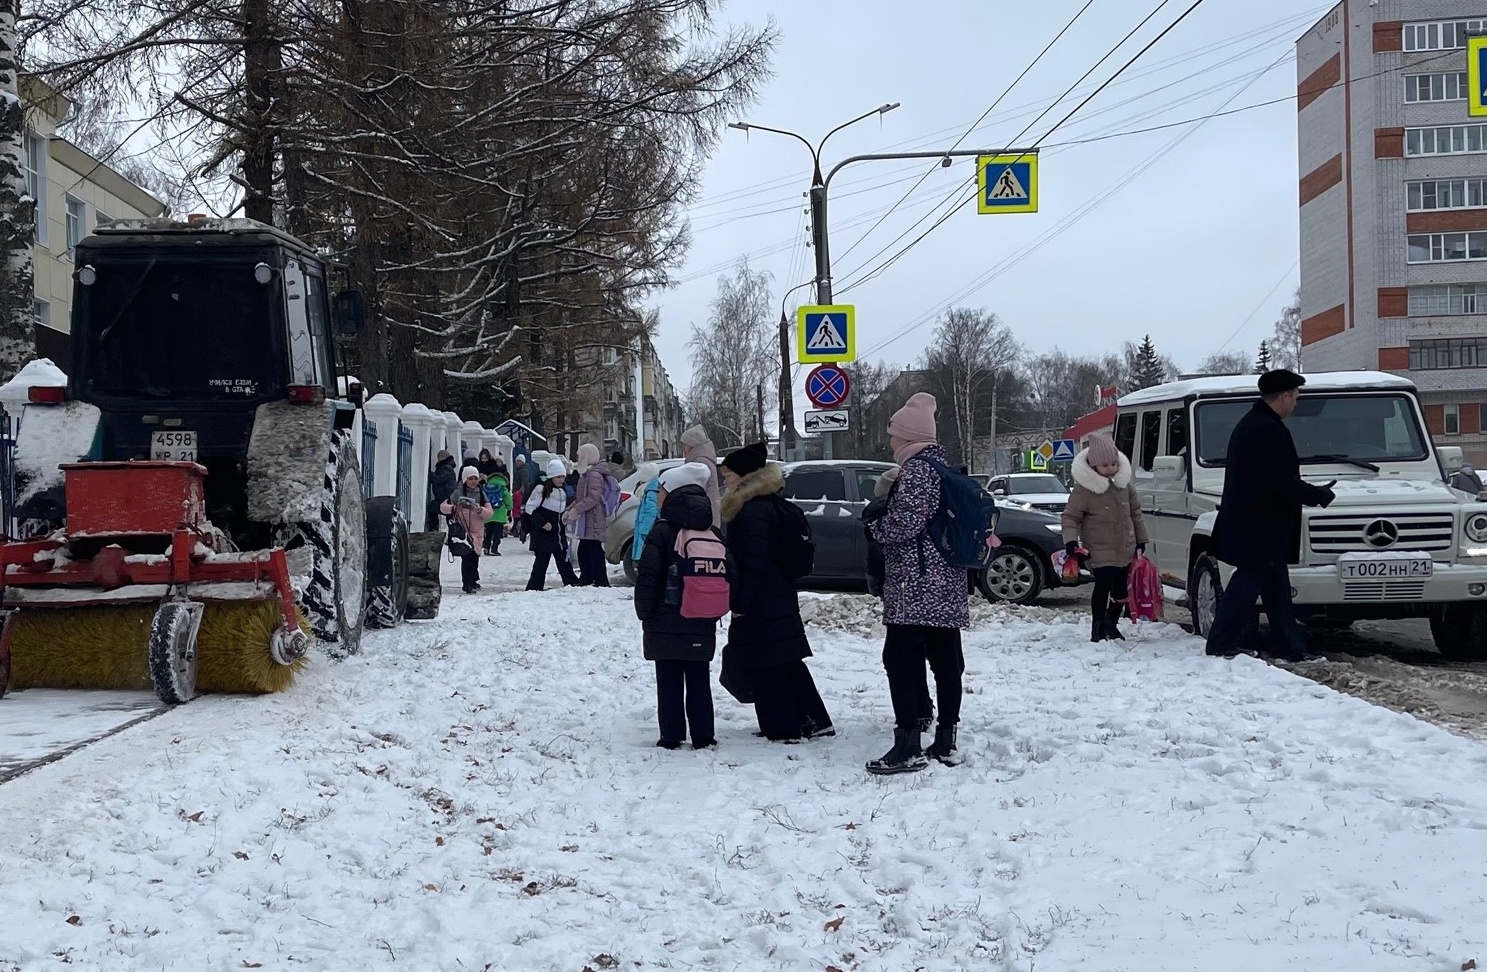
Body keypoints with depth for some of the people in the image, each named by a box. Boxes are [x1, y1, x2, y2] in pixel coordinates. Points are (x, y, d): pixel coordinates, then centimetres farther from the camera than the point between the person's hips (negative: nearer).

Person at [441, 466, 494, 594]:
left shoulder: (481, 494, 9)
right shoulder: (458, 493, -1)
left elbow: (490, 513, 1)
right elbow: (442, 507, -4)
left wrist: (480, 510, -19)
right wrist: (453, 508, -24)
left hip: (477, 531, 4)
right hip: (463, 531, -4)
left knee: (474, 557, 9)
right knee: (467, 557, -15)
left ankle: (473, 581, 25)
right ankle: (469, 584, -12)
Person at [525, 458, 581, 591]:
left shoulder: (562, 492, 16)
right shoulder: (541, 489, -9)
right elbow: (530, 508, -13)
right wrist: (542, 523, -19)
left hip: (558, 535, 7)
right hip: (543, 535, -7)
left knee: (564, 563, 9)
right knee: (541, 563, -6)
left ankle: (573, 585, 12)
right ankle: (533, 589, -2)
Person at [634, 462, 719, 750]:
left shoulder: (662, 533, -12)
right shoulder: (713, 534, 4)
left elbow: (647, 578, -15)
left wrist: (644, 612, -3)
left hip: (666, 623, -4)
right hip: (702, 626, 4)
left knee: (669, 681, 2)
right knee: (699, 681, 11)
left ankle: (671, 736, 3)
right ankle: (703, 736, 12)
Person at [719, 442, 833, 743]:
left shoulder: (752, 511, -18)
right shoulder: (772, 504, 14)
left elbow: (753, 564, -22)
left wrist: (739, 604, -18)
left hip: (759, 605, -10)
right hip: (781, 600, 10)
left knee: (765, 666, -3)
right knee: (788, 663, 14)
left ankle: (784, 729, 1)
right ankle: (813, 720, 18)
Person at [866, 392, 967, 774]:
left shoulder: (915, 468, -12)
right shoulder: (940, 464, 16)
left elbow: (904, 523, -19)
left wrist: (874, 527, -1)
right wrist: (889, 496, 21)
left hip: (914, 582, -10)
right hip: (946, 582, 10)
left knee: (902, 658, -9)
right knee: (946, 658, 9)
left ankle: (908, 745, -14)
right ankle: (946, 741, 13)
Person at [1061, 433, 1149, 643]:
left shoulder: (1123, 483, 7)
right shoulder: (1084, 488, -11)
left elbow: (1135, 512, 17)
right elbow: (1071, 516, -8)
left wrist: (1140, 539, 18)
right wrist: (1070, 540, -23)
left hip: (1125, 550, 6)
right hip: (1100, 552, -6)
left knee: (1121, 590, 13)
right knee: (1103, 587, -13)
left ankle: (1111, 625, 33)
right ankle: (1098, 630, -3)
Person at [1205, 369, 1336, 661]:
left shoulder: (1248, 424, 15)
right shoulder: (1270, 431, -19)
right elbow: (1282, 483, -22)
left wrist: (1310, 492, 18)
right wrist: (1318, 495, -7)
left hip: (1246, 524, 11)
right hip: (1261, 527, -11)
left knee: (1276, 583, 12)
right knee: (1250, 581, -5)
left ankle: (1292, 648, 17)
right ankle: (1222, 645, -1)